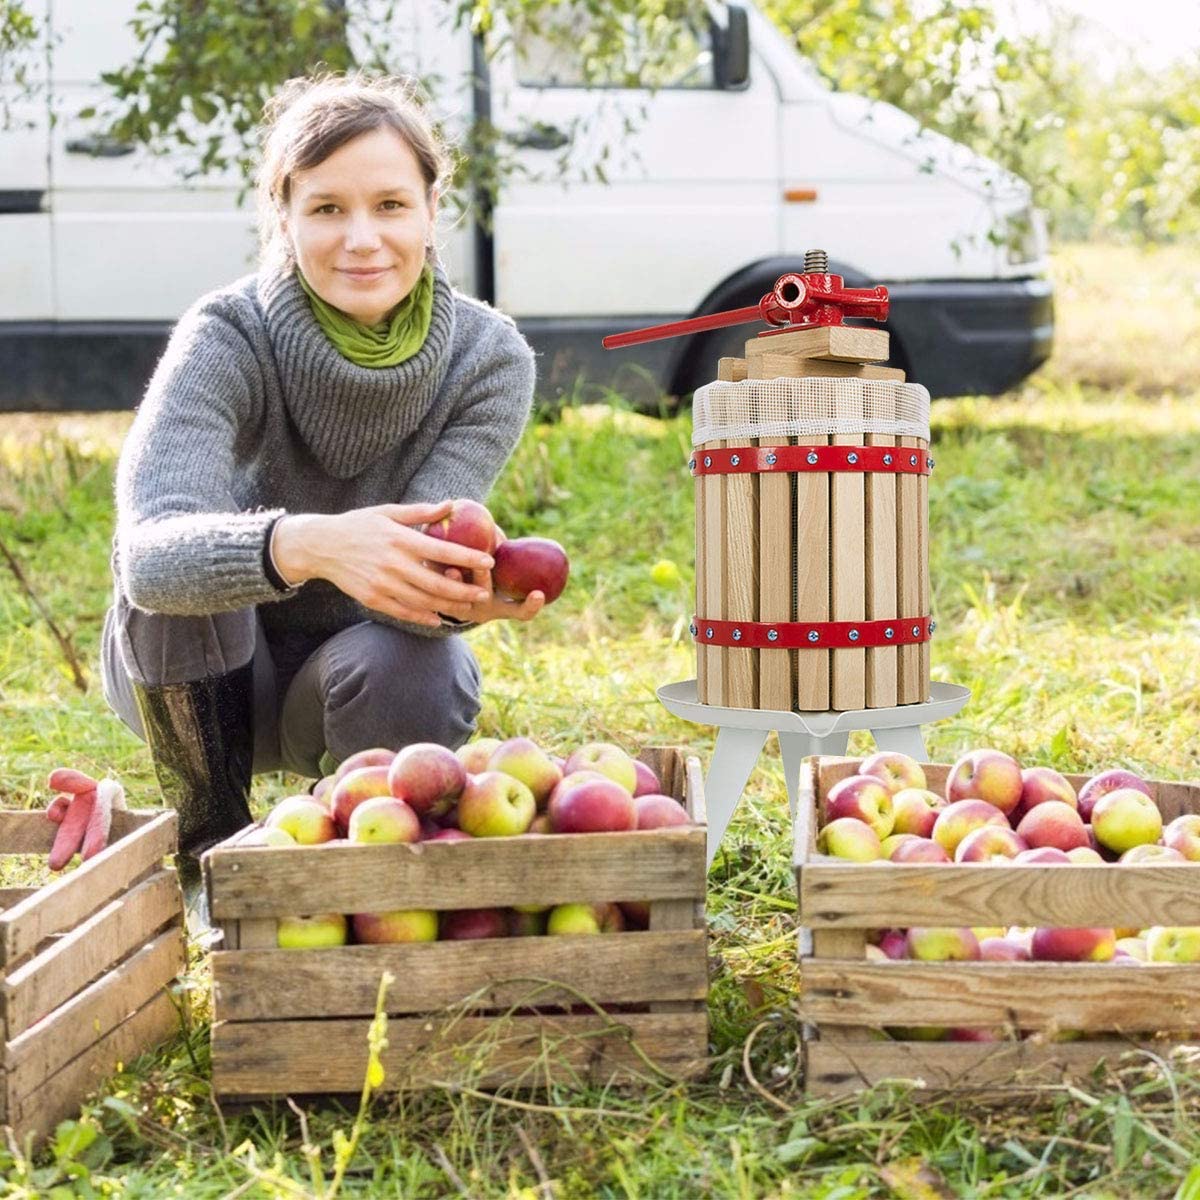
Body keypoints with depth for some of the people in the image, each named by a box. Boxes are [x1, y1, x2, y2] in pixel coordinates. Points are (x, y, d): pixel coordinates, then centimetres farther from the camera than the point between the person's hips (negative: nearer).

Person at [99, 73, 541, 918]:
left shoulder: (489, 358, -19)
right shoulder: (228, 339, -25)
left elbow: (406, 564, -28)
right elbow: (149, 552, -42)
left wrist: (458, 588, -53)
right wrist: (308, 545, -61)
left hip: (355, 664, 1)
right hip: (196, 676, 0)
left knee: (420, 683, -33)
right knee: (186, 564, -32)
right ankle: (210, 845, -9)